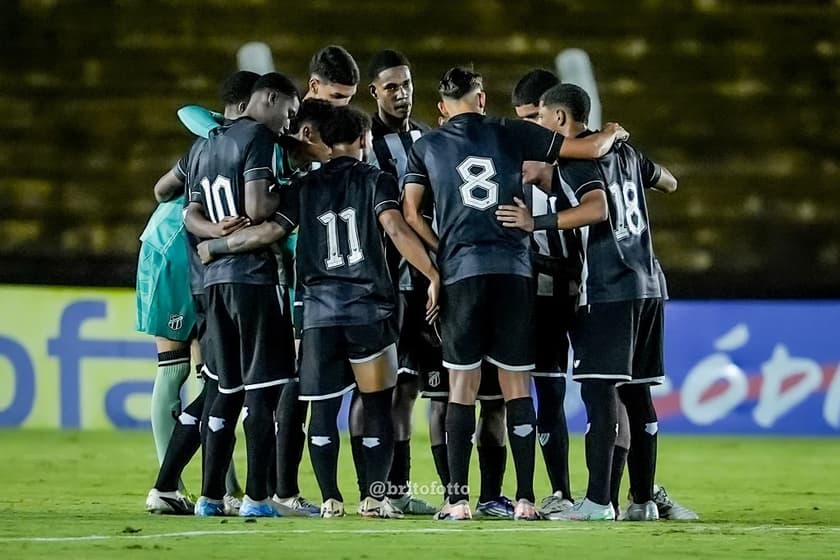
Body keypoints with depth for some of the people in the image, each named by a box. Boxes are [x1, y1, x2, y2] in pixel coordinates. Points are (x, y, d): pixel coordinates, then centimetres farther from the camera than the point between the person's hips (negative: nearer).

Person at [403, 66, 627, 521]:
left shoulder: (427, 147, 10)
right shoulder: (509, 134, 9)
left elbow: (411, 214, 5)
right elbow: (589, 149, 9)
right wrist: (613, 134, 30)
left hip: (461, 273, 0)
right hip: (513, 270, 0)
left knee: (462, 387, 3)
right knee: (517, 385, 4)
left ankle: (458, 499, -2)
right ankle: (525, 498, 1)